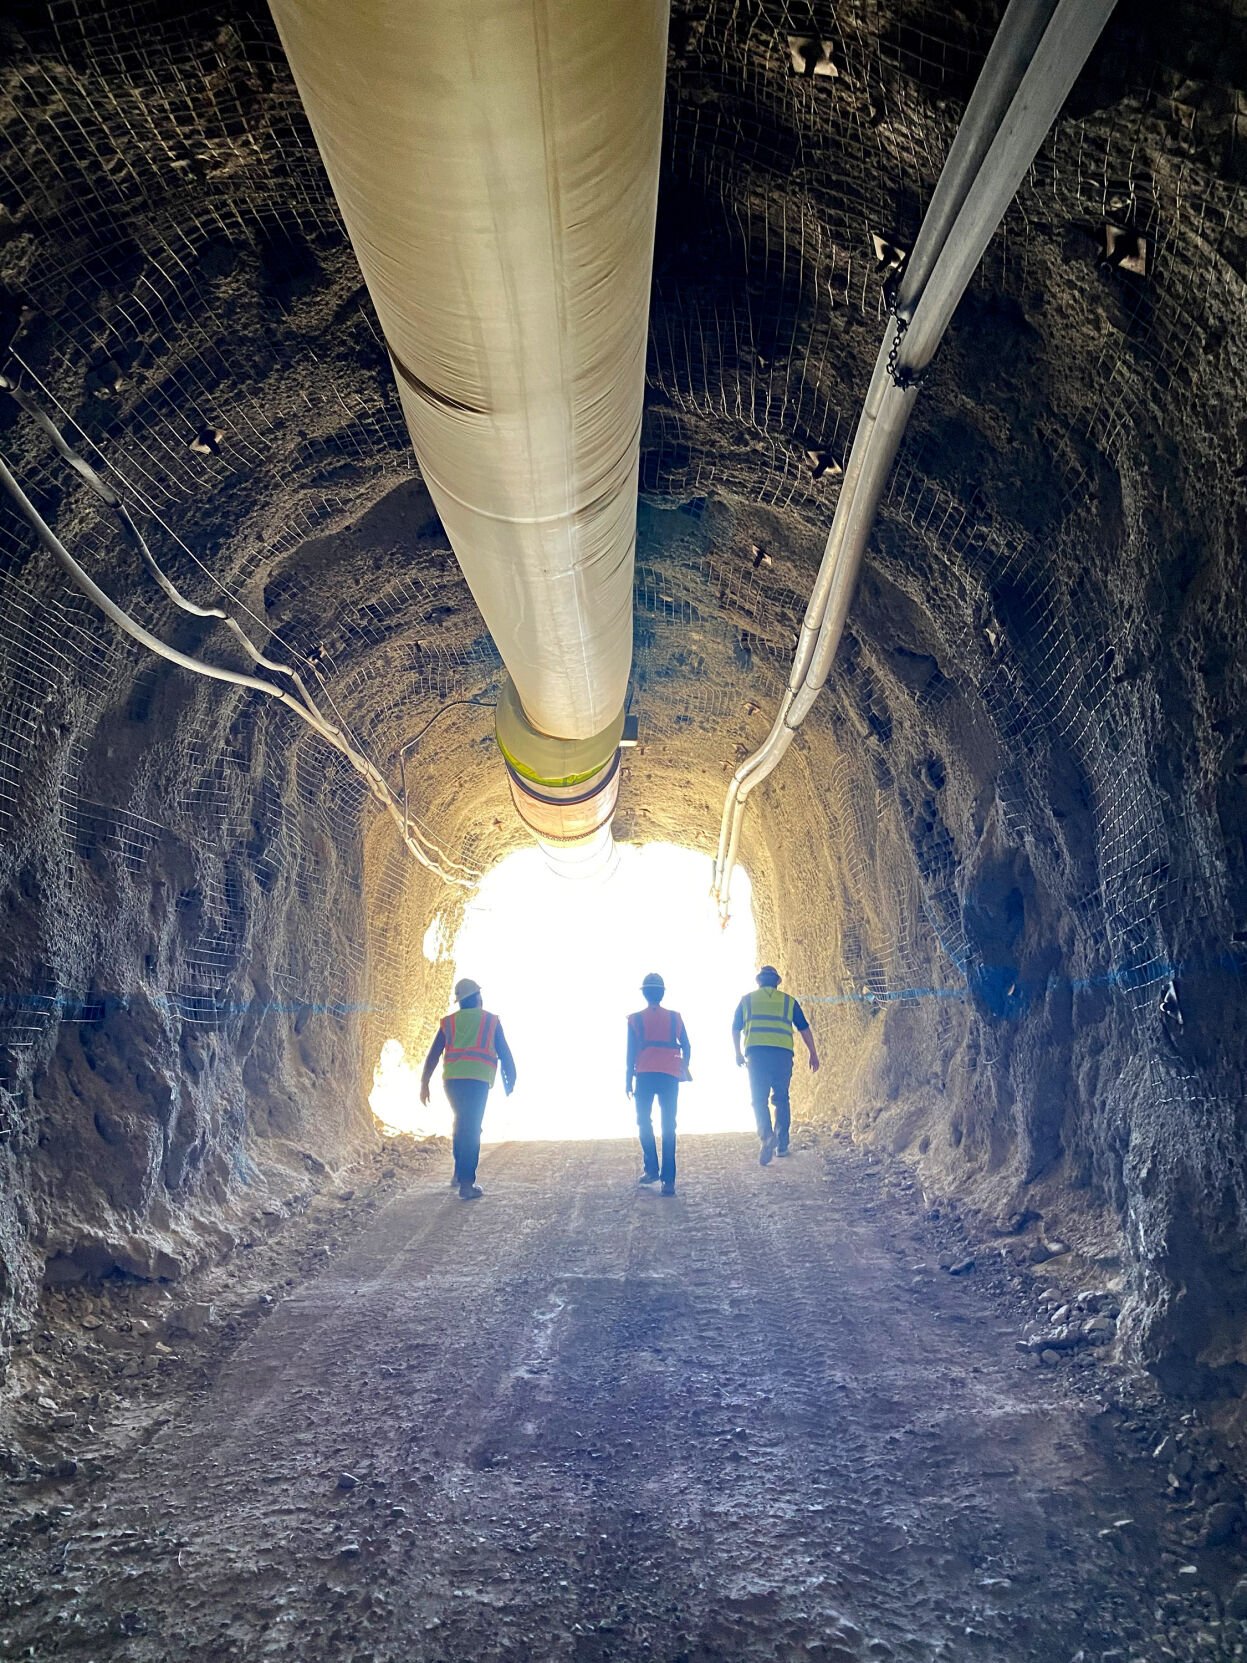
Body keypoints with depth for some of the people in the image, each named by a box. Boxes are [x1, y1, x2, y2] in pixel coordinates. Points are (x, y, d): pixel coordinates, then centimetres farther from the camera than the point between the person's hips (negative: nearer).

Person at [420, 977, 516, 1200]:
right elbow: (504, 1053, 8)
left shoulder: (448, 1022, 15)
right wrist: (510, 1080, 16)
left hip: (452, 1079, 3)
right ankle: (466, 1184, -9)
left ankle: (460, 1173, 25)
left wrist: (424, 1083, 11)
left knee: (461, 1123, 23)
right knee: (471, 1129, -4)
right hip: (478, 1079, -3)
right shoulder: (491, 1020, 10)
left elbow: (433, 1055, 10)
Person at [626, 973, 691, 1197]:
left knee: (644, 1121, 13)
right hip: (670, 1076, 1)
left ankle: (651, 1169, 5)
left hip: (645, 1075, -1)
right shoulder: (675, 1017, 7)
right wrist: (684, 1068, 20)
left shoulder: (635, 1019, 3)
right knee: (668, 1126, 1)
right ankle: (668, 1179, -5)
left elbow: (631, 1051, 0)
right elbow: (686, 1046, 5)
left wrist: (628, 1079, 5)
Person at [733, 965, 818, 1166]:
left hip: (756, 1052, -1)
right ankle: (782, 1144, 13)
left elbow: (735, 1029, 18)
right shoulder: (788, 1000, 17)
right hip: (783, 1053, 1)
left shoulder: (747, 1000, 16)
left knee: (759, 1099, 1)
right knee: (781, 1099, 13)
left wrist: (738, 1054, 30)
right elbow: (804, 1029, 14)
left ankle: (767, 1135, -23)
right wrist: (813, 1055, 17)